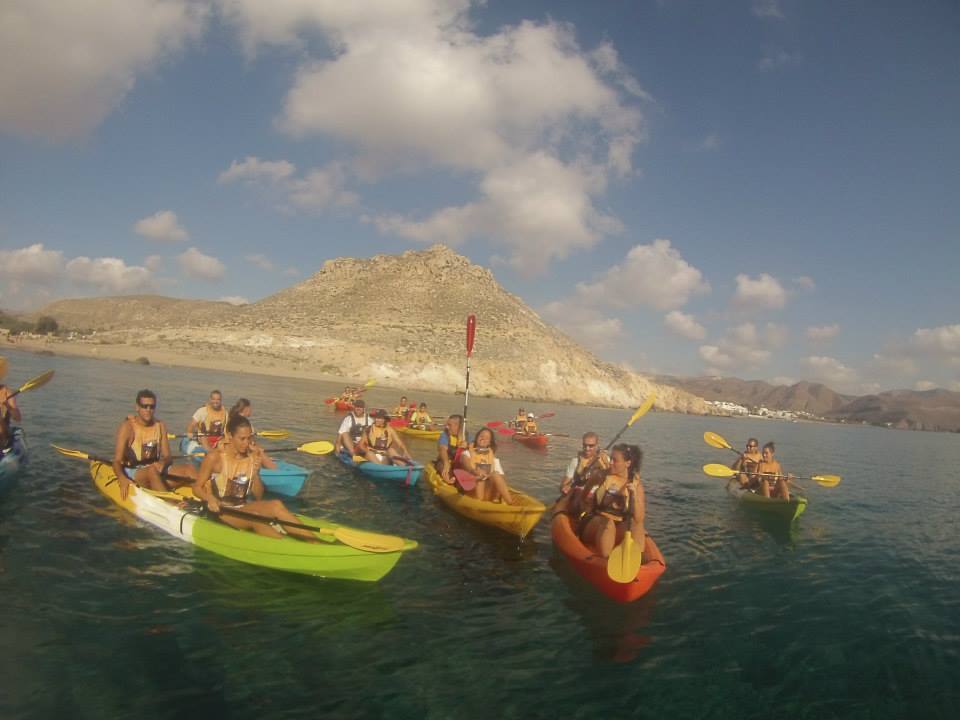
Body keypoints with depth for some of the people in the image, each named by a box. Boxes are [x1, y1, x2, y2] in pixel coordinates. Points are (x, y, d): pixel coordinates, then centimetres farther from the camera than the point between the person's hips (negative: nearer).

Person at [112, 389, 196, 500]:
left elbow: (167, 457, 3)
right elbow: (117, 461, -15)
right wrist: (122, 478, -35)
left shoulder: (160, 426, 5)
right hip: (131, 472, -5)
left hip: (156, 471, 5)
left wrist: (162, 462, -22)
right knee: (152, 470, -37)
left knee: (189, 469, -19)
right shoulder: (127, 427, -9)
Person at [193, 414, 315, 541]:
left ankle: (314, 541, -33)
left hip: (242, 508, 4)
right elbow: (197, 488, -2)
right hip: (221, 511, -4)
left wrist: (255, 474, -13)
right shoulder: (215, 457, -9)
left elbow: (258, 497, 4)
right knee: (255, 517, -34)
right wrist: (210, 498, -23)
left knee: (276, 505, -25)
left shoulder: (252, 457, 3)